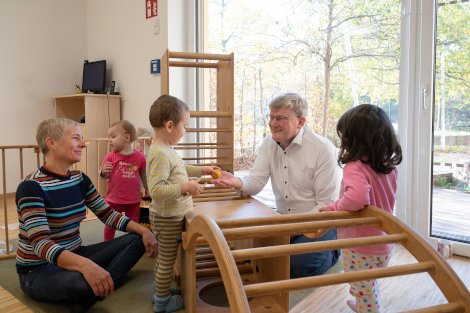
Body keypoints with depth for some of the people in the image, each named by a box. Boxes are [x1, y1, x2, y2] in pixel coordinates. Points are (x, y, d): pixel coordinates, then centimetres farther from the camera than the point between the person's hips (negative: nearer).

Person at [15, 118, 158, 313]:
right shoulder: (32, 187, -20)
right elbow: (41, 244, -30)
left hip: (73, 256, 8)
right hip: (39, 270, -8)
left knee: (136, 239, -3)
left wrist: (144, 231, -11)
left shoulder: (80, 180, 2)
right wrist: (85, 264, -47)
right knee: (83, 280, -40)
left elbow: (108, 215, 5)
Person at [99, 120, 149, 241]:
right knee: (110, 225, 12)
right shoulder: (110, 156, -4)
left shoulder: (139, 156, -5)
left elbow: (143, 174, 9)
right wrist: (103, 171, -23)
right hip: (113, 199, 1)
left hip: (133, 200, 0)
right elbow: (104, 176, -1)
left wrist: (146, 188, 18)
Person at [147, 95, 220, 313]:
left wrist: (203, 170, 22)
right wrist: (185, 187, -35)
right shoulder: (161, 155, -28)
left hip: (168, 216, 10)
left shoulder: (165, 150, 6)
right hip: (168, 219, -10)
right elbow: (156, 190, -34)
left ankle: (159, 290, 44)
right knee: (167, 259, 7)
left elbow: (180, 170, 22)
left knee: (164, 256, 25)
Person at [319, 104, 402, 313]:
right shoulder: (389, 166, -1)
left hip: (360, 247, -8)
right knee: (370, 286, 32)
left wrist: (332, 209, -28)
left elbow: (357, 197, -44)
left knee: (363, 291, 14)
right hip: (385, 245, 8)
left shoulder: (355, 167, -26)